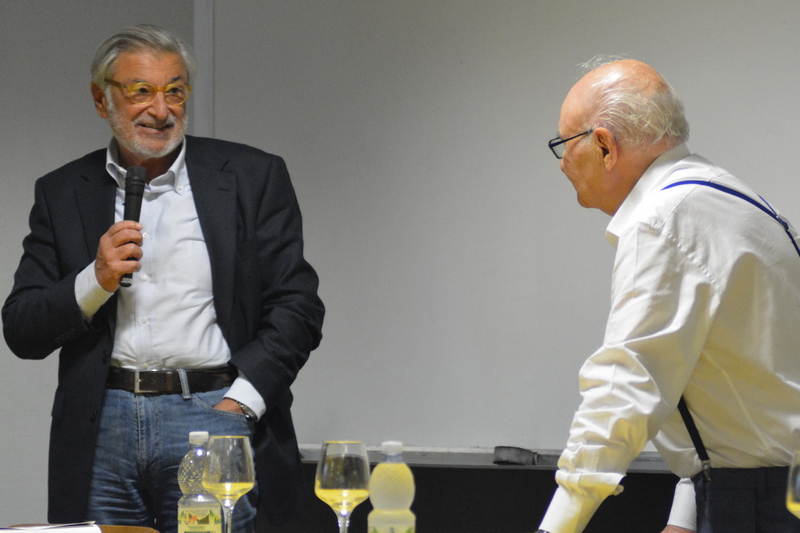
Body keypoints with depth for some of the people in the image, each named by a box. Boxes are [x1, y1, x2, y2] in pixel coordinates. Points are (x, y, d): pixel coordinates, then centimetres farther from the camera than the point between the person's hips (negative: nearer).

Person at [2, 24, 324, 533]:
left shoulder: (252, 178, 6)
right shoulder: (62, 193, 11)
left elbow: (297, 306, 2)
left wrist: (239, 404, -8)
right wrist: (97, 281, -8)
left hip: (210, 415, -2)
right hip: (102, 429, 2)